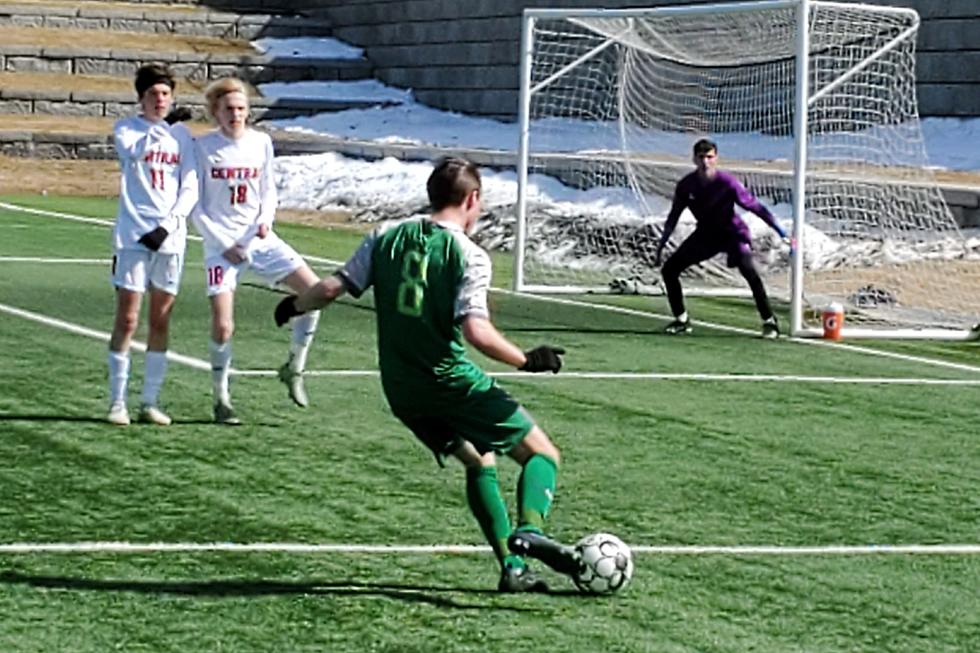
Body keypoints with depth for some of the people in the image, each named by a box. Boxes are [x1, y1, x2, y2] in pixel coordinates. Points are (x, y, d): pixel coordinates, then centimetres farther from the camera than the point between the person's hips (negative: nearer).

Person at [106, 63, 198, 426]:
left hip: (170, 238, 3)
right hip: (133, 236, -3)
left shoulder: (181, 136, 10)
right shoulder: (126, 129, 4)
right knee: (127, 320, -4)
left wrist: (168, 225, -7)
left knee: (161, 321, 5)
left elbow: (190, 188, 4)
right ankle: (117, 402, 1)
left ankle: (151, 402, 12)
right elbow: (133, 152, -20)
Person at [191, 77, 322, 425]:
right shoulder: (203, 147, -7)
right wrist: (224, 244, -9)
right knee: (222, 327, -10)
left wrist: (265, 219, -6)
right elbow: (196, 206, -4)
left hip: (260, 239, 4)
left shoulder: (261, 142, 3)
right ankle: (221, 399, 10)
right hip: (221, 244, -4)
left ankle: (294, 368, 7)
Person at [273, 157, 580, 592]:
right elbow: (475, 331, -22)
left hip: (401, 393, 6)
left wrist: (294, 306, 21)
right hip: (454, 384, -6)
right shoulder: (469, 256, -12)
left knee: (479, 462, 24)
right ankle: (530, 530, -25)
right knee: (542, 454, 3)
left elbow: (333, 287, 2)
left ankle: (512, 567, 16)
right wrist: (526, 360, -10)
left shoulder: (386, 238, 4)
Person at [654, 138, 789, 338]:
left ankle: (769, 322, -18)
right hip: (705, 234, 5)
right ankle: (682, 320, 16)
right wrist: (660, 247, 3)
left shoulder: (726, 182, -24)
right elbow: (673, 217, 2)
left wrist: (781, 232, -24)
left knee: (749, 271, -29)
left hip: (733, 233, -5)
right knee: (669, 269, -1)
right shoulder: (686, 185, -12)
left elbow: (754, 206, -21)